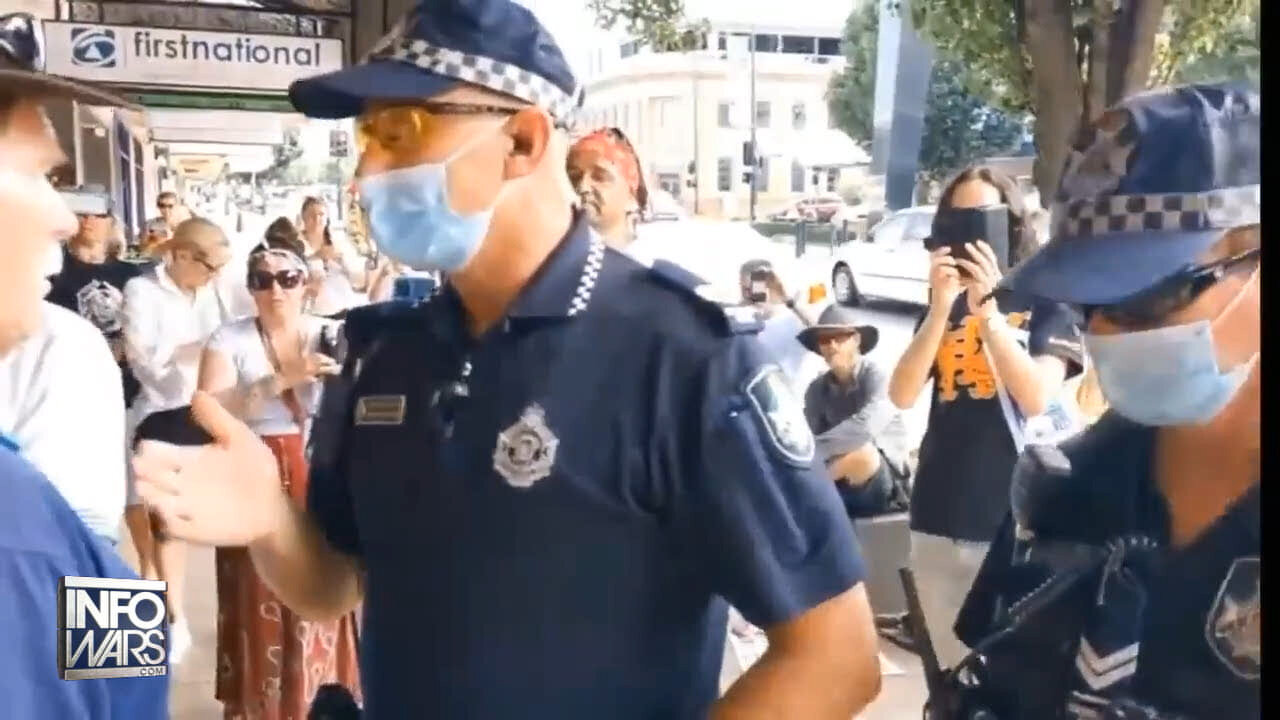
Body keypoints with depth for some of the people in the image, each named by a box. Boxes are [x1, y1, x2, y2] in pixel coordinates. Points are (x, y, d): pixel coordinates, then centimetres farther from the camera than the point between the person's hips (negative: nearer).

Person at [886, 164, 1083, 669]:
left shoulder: (1045, 300, 0)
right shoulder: (944, 302, 10)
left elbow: (1037, 399, -15)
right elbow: (902, 396, -3)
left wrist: (987, 309, -22)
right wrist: (941, 308, -15)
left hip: (1014, 519, -4)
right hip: (938, 519, 4)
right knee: (955, 674, 16)